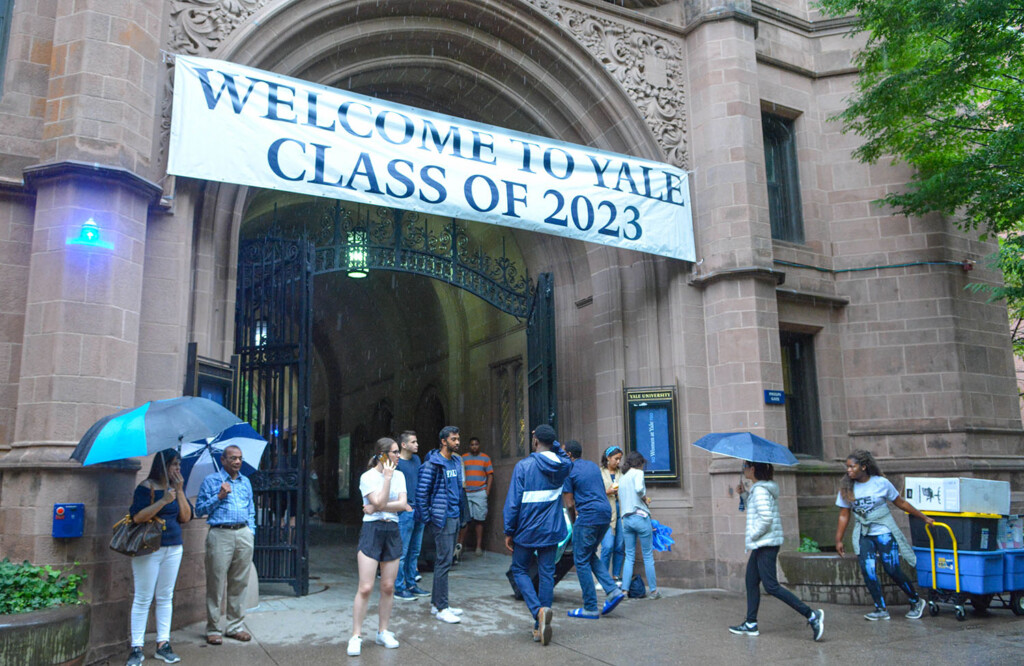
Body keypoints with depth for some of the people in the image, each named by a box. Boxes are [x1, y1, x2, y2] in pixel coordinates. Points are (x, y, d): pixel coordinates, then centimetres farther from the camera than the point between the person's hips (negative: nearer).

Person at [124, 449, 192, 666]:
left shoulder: (176, 487, 9)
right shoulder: (146, 487, -8)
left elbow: (186, 517, 2)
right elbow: (137, 517, -19)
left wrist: (179, 491, -5)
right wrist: (163, 501, -23)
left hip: (173, 548, 6)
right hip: (149, 549, -6)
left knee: (165, 597, 10)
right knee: (143, 599, 0)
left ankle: (163, 645, 17)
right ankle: (136, 648, 8)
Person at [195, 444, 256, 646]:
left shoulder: (245, 482, 17)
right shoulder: (211, 481, 4)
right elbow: (200, 509, 0)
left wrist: (251, 532, 12)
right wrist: (219, 497, -10)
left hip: (243, 534, 4)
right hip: (220, 535, -4)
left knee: (239, 583, 7)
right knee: (216, 583, -2)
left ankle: (235, 626, 16)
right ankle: (213, 629, 8)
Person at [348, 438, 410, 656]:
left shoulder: (399, 475, 8)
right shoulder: (368, 477, -7)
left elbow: (402, 503, -3)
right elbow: (380, 502, -18)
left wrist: (376, 508, -11)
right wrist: (387, 477, -15)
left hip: (392, 531, 5)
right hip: (372, 530, -5)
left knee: (388, 587, 8)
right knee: (365, 588, -8)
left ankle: (383, 632, 21)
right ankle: (356, 636, 2)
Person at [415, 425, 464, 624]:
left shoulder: (456, 461, 13)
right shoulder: (433, 463, -13)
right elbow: (421, 491, -13)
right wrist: (425, 517, -10)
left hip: (454, 516, 8)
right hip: (442, 518, -8)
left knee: (444, 560, 14)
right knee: (444, 561, -6)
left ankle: (436, 603, 23)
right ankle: (441, 608, 1)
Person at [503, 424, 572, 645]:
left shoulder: (523, 466, -13)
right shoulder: (563, 465, -1)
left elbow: (513, 502, -12)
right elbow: (561, 453, 27)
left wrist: (509, 531, -4)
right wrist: (552, 441, 16)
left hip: (527, 530, -3)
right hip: (552, 530, 4)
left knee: (519, 570, 13)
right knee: (547, 574, 10)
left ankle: (538, 610, -9)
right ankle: (540, 627, 13)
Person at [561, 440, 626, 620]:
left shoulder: (568, 472, -6)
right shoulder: (593, 466, 16)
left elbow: (570, 505, -6)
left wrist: (574, 522, 11)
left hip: (588, 517, -8)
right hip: (606, 512, 8)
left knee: (581, 561, 3)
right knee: (590, 555, 21)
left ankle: (590, 608, 5)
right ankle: (613, 590, 7)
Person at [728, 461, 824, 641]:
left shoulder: (760, 490, -17)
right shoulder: (761, 488, 13)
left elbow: (766, 518, -24)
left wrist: (753, 535, -14)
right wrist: (743, 494, 13)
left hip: (766, 543, -10)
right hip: (762, 544, 10)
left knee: (771, 586, -10)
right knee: (751, 582, 14)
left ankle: (811, 615, -10)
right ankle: (750, 624, 18)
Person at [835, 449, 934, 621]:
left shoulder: (881, 483, -7)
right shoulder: (847, 488, 0)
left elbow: (901, 503, 5)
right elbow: (844, 516, 3)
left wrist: (924, 518, 10)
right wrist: (839, 540, 1)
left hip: (884, 532, -3)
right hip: (863, 535, 3)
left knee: (893, 570, -6)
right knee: (868, 571, -11)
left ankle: (916, 601, 19)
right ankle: (881, 609, 1)